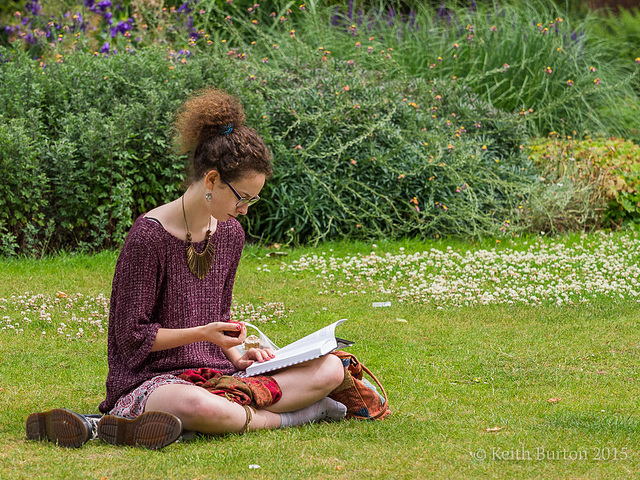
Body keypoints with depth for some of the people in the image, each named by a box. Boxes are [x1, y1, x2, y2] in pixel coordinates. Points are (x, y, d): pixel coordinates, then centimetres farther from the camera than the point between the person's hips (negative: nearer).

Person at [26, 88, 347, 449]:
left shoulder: (230, 233, 10)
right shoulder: (150, 235, -13)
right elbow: (133, 335, -11)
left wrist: (237, 356, 1)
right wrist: (202, 334, -21)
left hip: (216, 374, 7)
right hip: (153, 377, -7)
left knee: (329, 369, -9)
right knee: (201, 406, -43)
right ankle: (286, 415, -16)